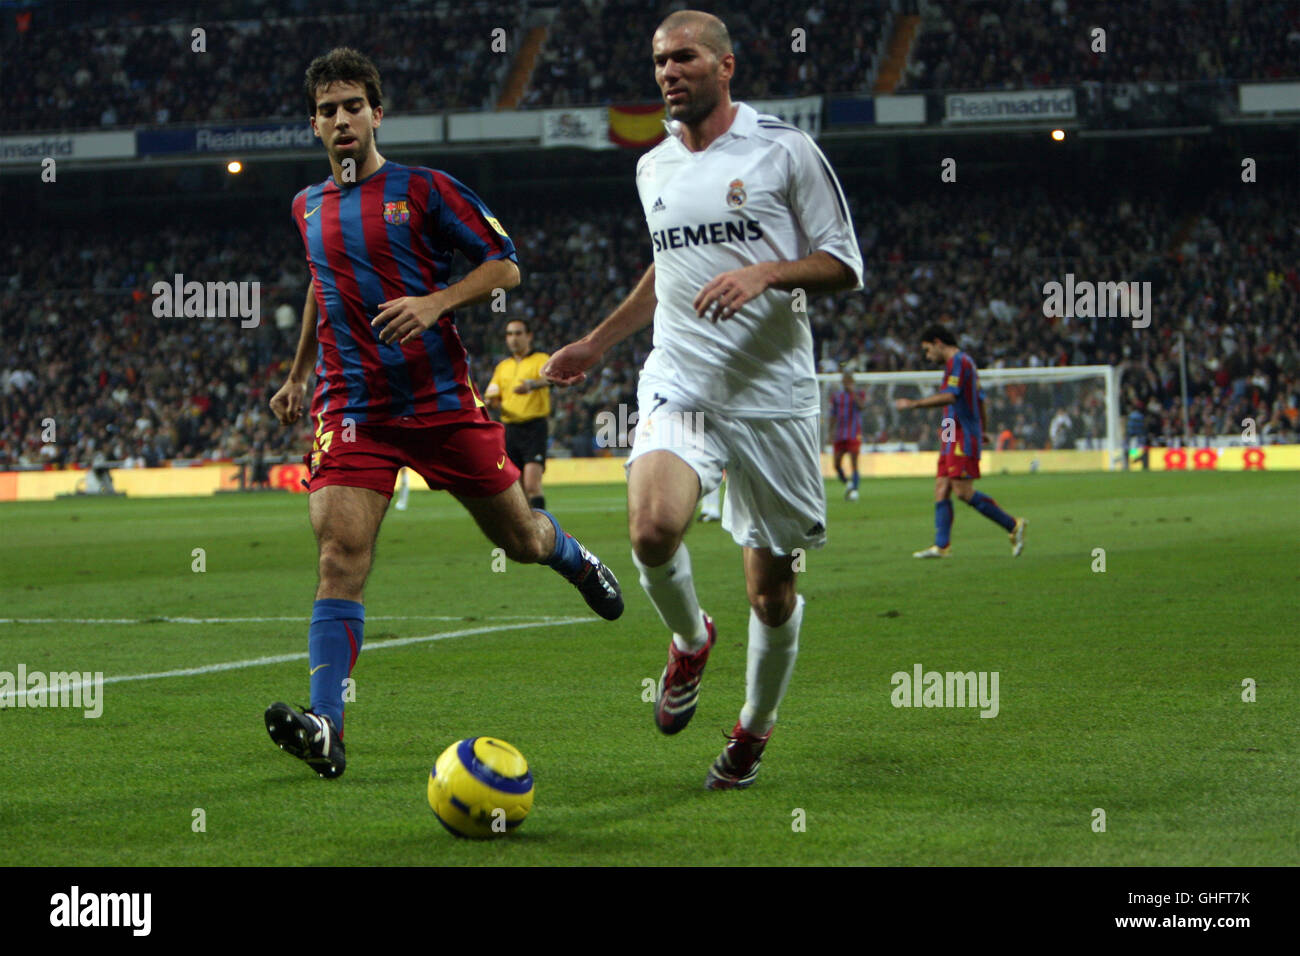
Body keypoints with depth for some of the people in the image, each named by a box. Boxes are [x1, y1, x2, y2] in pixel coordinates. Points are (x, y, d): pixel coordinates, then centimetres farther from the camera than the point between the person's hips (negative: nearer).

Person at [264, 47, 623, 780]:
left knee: (519, 538, 9)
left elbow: (505, 266, -2)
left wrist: (435, 303, -18)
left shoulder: (424, 191, -2)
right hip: (352, 408, 2)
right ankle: (326, 729, -25)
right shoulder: (309, 207, 12)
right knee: (341, 552, -17)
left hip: (442, 399, -2)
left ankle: (571, 555, 48)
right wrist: (300, 372, 33)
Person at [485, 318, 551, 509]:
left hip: (534, 427, -6)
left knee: (532, 485, -18)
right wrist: (493, 402, -7)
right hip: (510, 428, 6)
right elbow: (491, 396, 18)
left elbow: (548, 378, -21)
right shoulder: (503, 366, 19)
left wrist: (532, 385, -44)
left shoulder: (540, 359, 1)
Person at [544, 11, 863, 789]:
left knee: (772, 591, 4)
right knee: (653, 530, -26)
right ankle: (690, 640, 6)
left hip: (773, 396, -3)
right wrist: (598, 343, 30)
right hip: (680, 387, 3)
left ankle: (755, 726, 30)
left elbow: (846, 266, -1)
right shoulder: (653, 169, 12)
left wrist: (767, 273, -18)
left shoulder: (785, 150, -2)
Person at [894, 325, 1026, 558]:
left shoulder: (957, 361, -11)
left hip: (962, 436, -10)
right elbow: (980, 399, 28)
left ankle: (1013, 525, -9)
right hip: (953, 437, 10)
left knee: (964, 491, -15)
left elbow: (950, 396, -24)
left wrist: (914, 403, -23)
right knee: (941, 489, 3)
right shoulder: (963, 361, 21)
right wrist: (981, 431, 35)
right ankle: (941, 545, -2)